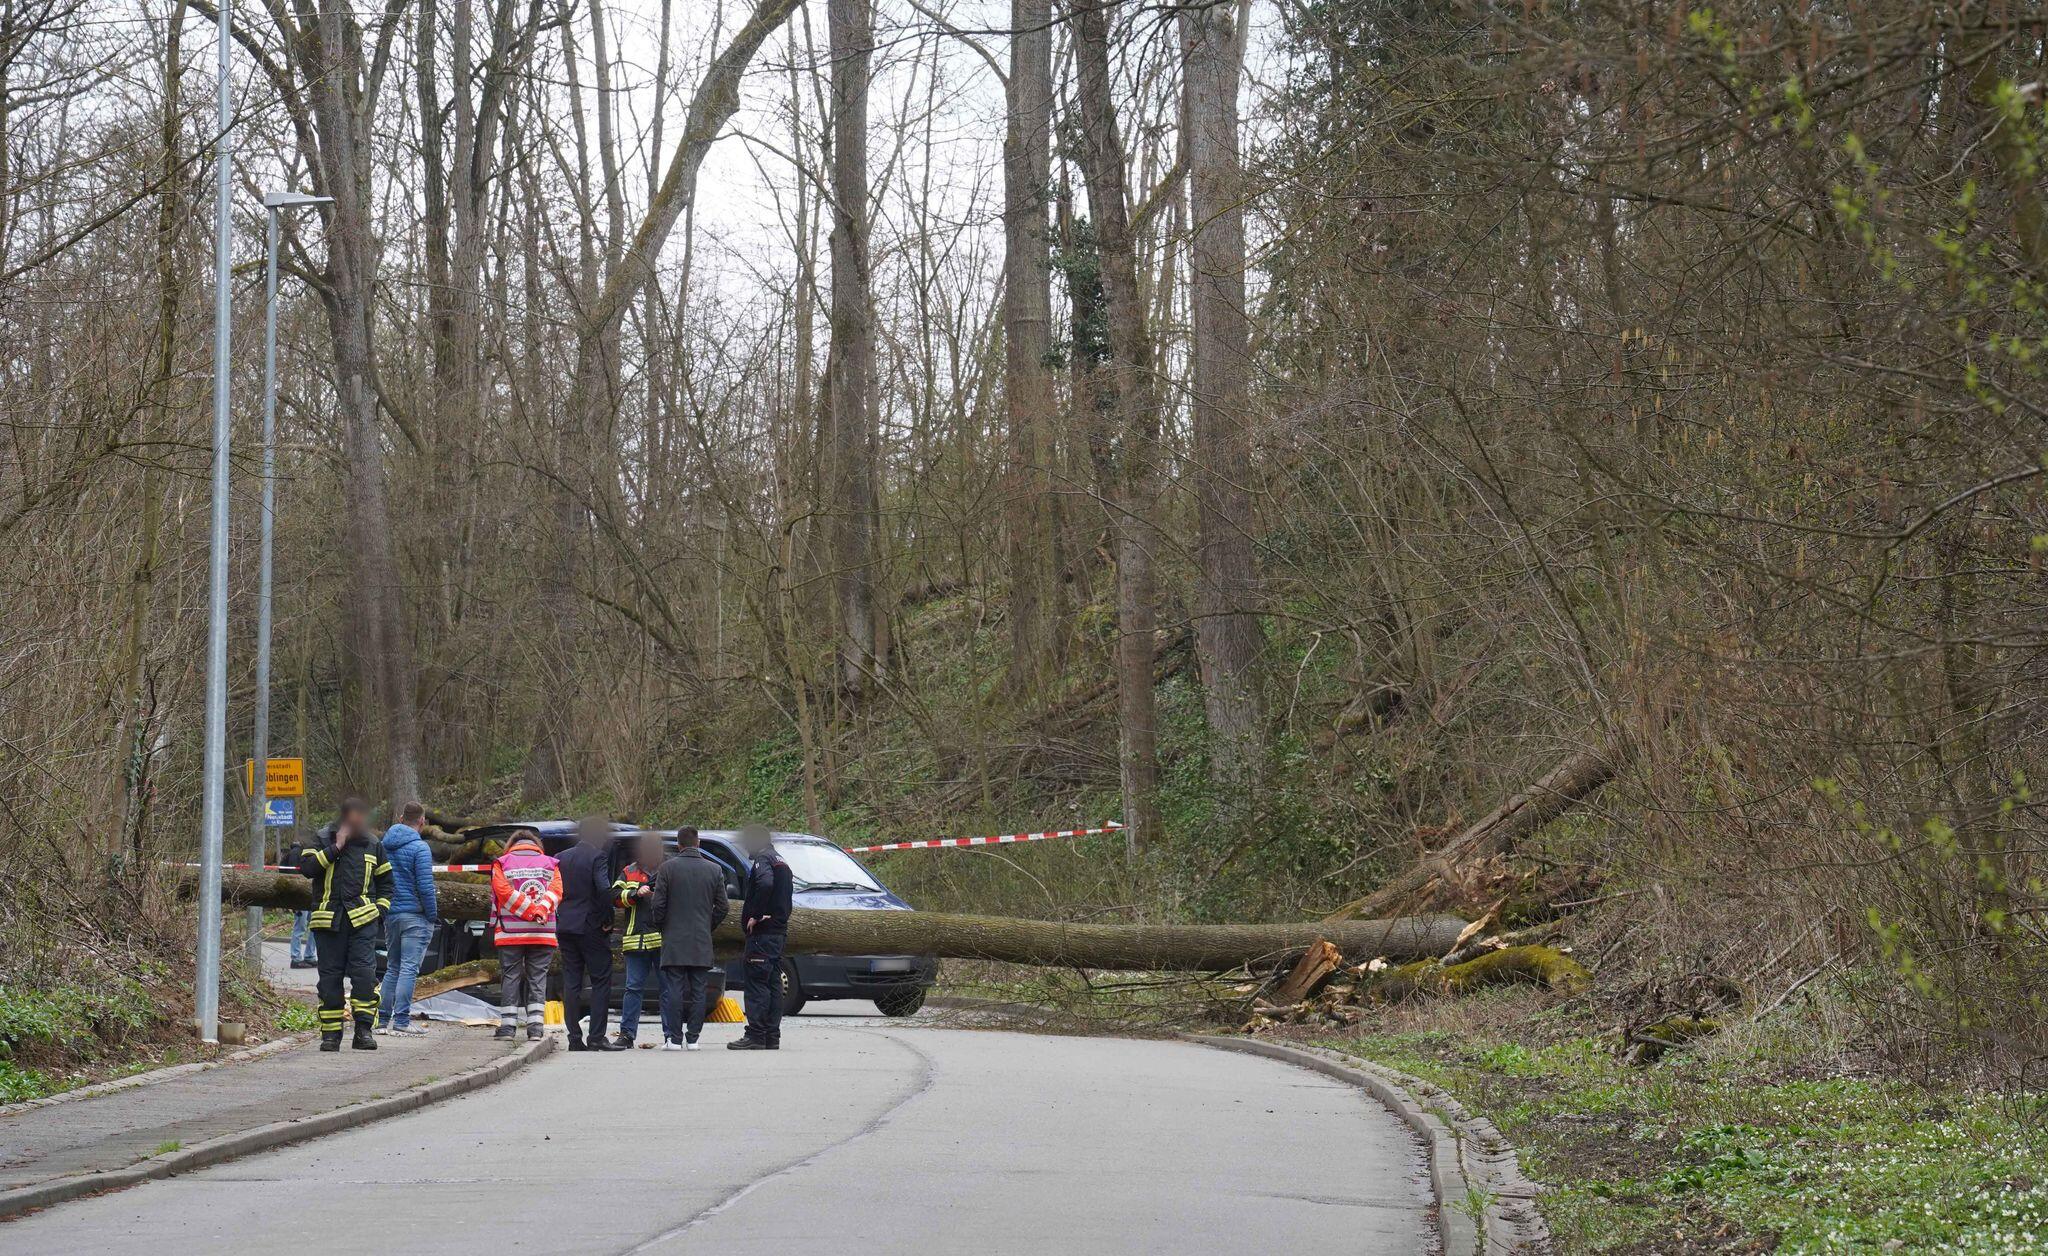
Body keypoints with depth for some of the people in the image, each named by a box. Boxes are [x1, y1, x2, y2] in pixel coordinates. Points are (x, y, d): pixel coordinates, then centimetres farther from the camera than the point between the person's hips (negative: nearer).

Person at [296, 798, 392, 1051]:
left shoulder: (373, 845, 13)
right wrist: (335, 848, -13)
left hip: (362, 919, 1)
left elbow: (385, 881, 22)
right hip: (329, 920, -1)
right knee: (329, 975, 2)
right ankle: (331, 1034, 9)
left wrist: (380, 909, 7)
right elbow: (306, 867, -12)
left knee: (364, 971, -12)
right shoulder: (323, 841, 5)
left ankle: (363, 1030, -6)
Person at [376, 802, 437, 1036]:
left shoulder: (384, 845, 8)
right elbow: (425, 886, -15)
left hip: (390, 914, 6)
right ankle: (401, 1020, -9)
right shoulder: (419, 847, -12)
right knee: (409, 968, -5)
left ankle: (383, 1018, 13)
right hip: (414, 915, -6)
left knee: (392, 968, 14)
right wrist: (433, 915, -6)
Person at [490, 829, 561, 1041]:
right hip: (544, 935, 1)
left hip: (510, 934, -1)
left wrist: (530, 913, -11)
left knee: (510, 978, 5)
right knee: (538, 978, 6)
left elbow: (504, 892, -8)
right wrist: (540, 912, -15)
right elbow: (556, 891, -4)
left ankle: (508, 1025, 1)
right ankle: (535, 1025, -2)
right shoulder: (550, 863, 10)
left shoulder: (502, 863, 6)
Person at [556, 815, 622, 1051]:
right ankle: (597, 1038, -4)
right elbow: (604, 888, -22)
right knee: (601, 982, 1)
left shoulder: (562, 858, 9)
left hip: (566, 927, 6)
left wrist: (559, 916, 13)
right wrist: (607, 919, -11)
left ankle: (575, 1038, 5)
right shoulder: (597, 857, -10)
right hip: (592, 927, -6)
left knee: (571, 984, 7)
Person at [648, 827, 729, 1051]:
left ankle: (674, 1039, -3)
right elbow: (722, 906, 6)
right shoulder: (714, 870, 3)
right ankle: (692, 1039, 5)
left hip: (674, 941, -2)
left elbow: (658, 904, -4)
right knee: (698, 991, 5)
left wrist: (663, 927, 12)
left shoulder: (668, 868, -4)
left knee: (673, 991, -1)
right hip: (702, 941, 2)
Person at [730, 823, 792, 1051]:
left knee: (757, 983, -9)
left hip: (762, 933, -10)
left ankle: (755, 1035, -12)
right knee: (773, 985, 10)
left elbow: (765, 883, -29)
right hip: (779, 932, 10)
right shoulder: (782, 863, 22)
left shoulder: (762, 861, -9)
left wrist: (755, 916, -22)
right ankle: (772, 1037, 11)